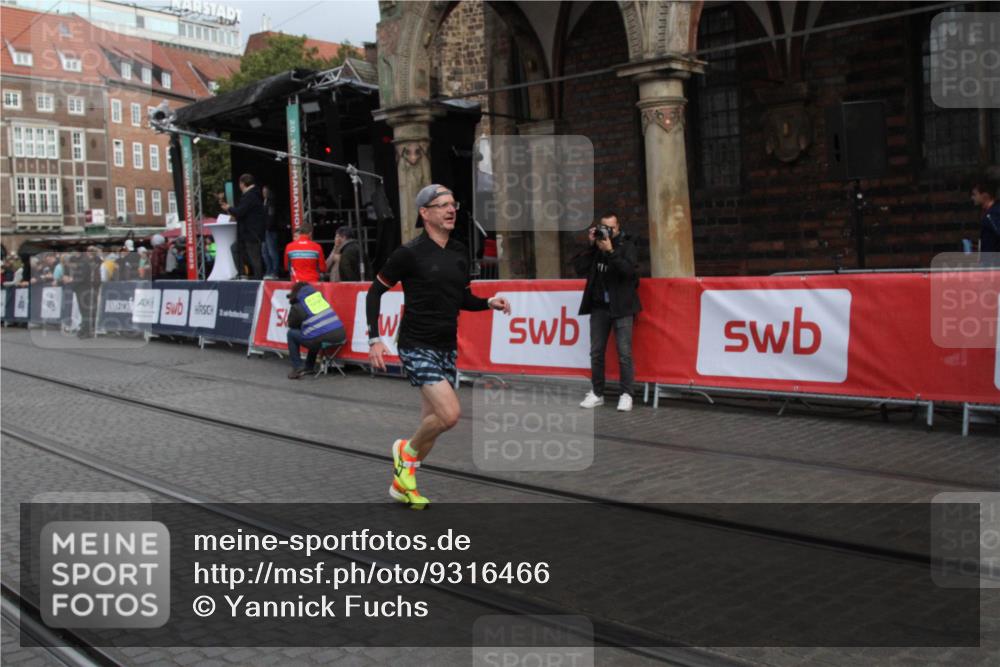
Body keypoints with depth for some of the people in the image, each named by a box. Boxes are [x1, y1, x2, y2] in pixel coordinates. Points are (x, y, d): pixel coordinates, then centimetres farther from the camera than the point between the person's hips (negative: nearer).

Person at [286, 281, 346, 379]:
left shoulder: (297, 307, 2)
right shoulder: (319, 295, 16)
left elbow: (291, 325, 18)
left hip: (322, 340, -6)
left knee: (291, 333, 17)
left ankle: (297, 368, 13)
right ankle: (309, 367, 43)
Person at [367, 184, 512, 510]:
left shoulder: (460, 253, 7)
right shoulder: (410, 252, -11)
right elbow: (375, 291, -4)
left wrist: (489, 303, -1)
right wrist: (374, 338, -11)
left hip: (447, 348, 7)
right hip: (417, 347, -7)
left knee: (433, 421, 10)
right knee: (450, 413, -20)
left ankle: (402, 482, 29)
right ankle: (407, 451, 9)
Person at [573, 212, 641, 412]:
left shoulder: (626, 246, 1)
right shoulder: (595, 247, 8)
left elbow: (630, 270, -16)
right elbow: (580, 269, -3)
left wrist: (610, 251, -20)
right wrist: (591, 246, -9)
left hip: (621, 307, -3)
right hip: (599, 307, 3)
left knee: (624, 353, -6)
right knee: (596, 352, 6)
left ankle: (626, 394, -1)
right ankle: (597, 393, 14)